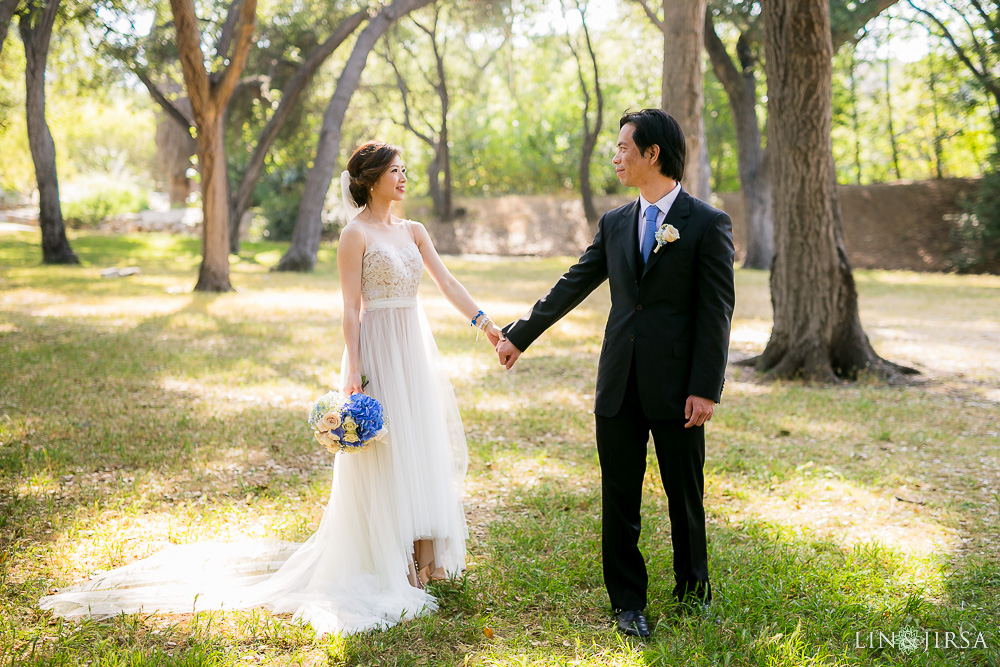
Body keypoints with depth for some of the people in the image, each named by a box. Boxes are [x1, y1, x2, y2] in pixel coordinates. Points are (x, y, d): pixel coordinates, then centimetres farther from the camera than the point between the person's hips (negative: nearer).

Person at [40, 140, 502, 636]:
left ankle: (422, 555, 21)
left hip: (415, 352, 7)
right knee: (381, 452, -2)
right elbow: (351, 308, -11)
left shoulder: (412, 231, 12)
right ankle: (386, 562, 9)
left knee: (420, 450, 10)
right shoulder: (355, 234, -8)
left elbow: (447, 283, 11)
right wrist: (353, 370, -17)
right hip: (378, 352, -7)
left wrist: (486, 324, 4)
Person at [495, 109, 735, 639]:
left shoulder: (708, 224, -4)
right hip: (619, 387, 4)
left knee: (686, 498, 10)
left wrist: (705, 389, -14)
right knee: (619, 500, 7)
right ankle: (628, 601, 20)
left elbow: (717, 311, -8)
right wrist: (519, 335, 17)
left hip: (677, 389, -4)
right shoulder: (614, 224, 10)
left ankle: (693, 592, 29)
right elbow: (572, 287, 16)